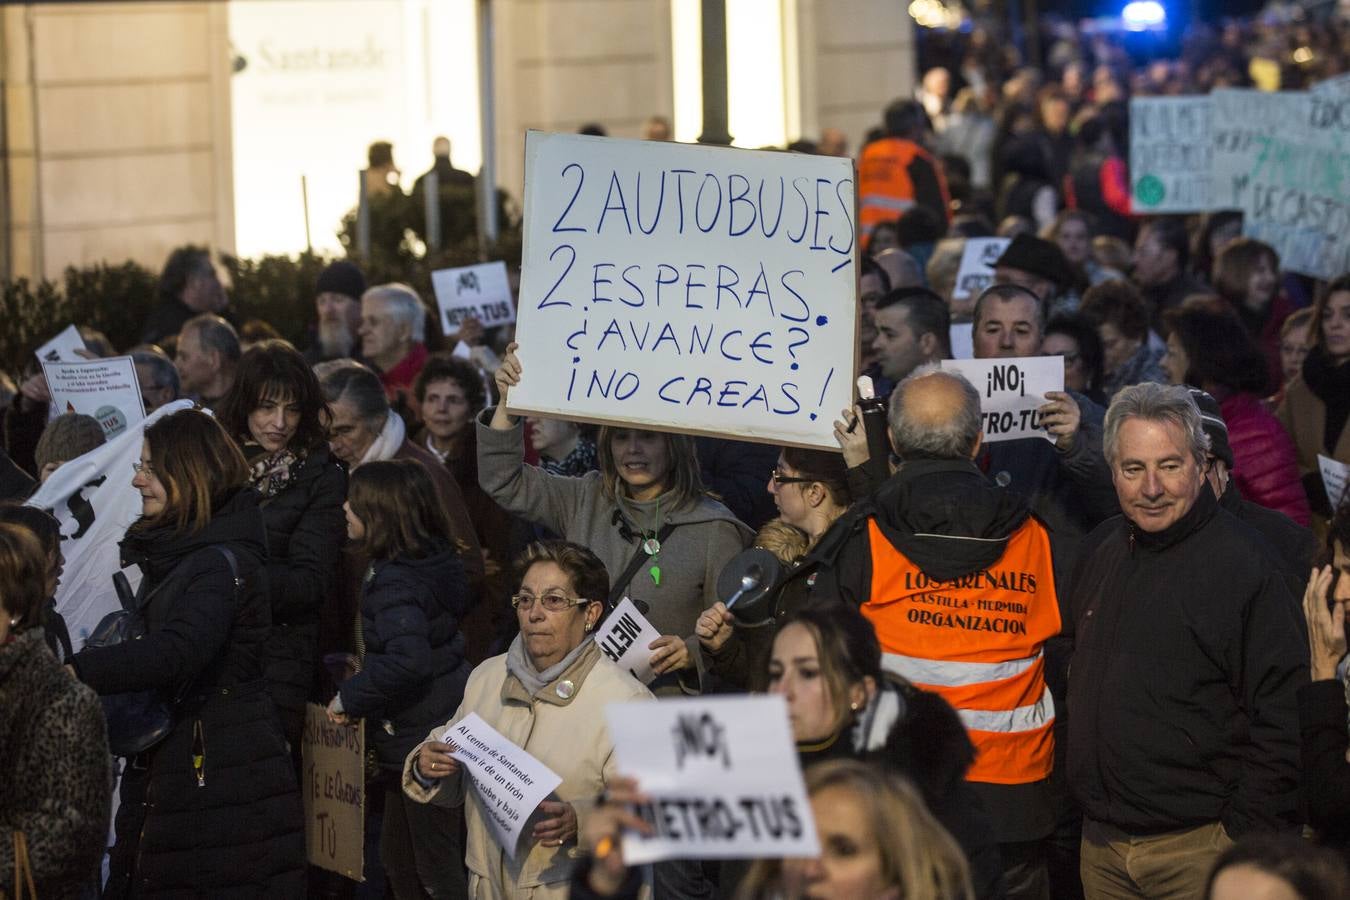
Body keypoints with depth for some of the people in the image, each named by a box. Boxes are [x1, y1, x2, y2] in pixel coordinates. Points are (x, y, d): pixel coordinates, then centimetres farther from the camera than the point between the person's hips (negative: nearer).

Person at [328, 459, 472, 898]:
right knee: (397, 857, 22)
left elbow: (407, 662, -38)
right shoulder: (436, 558, 4)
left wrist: (349, 698, -22)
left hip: (421, 740, -10)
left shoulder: (394, 583, -23)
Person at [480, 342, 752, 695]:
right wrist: (508, 402, 7)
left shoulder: (714, 528, -1)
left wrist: (691, 652, -18)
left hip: (668, 696, -4)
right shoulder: (587, 500, 14)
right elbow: (503, 482, 18)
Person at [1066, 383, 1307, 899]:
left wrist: (1247, 834, -15)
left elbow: (1284, 718, -12)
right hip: (1100, 844, 6)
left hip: (1199, 850, -6)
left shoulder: (1240, 562, -11)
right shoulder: (1099, 551, 10)